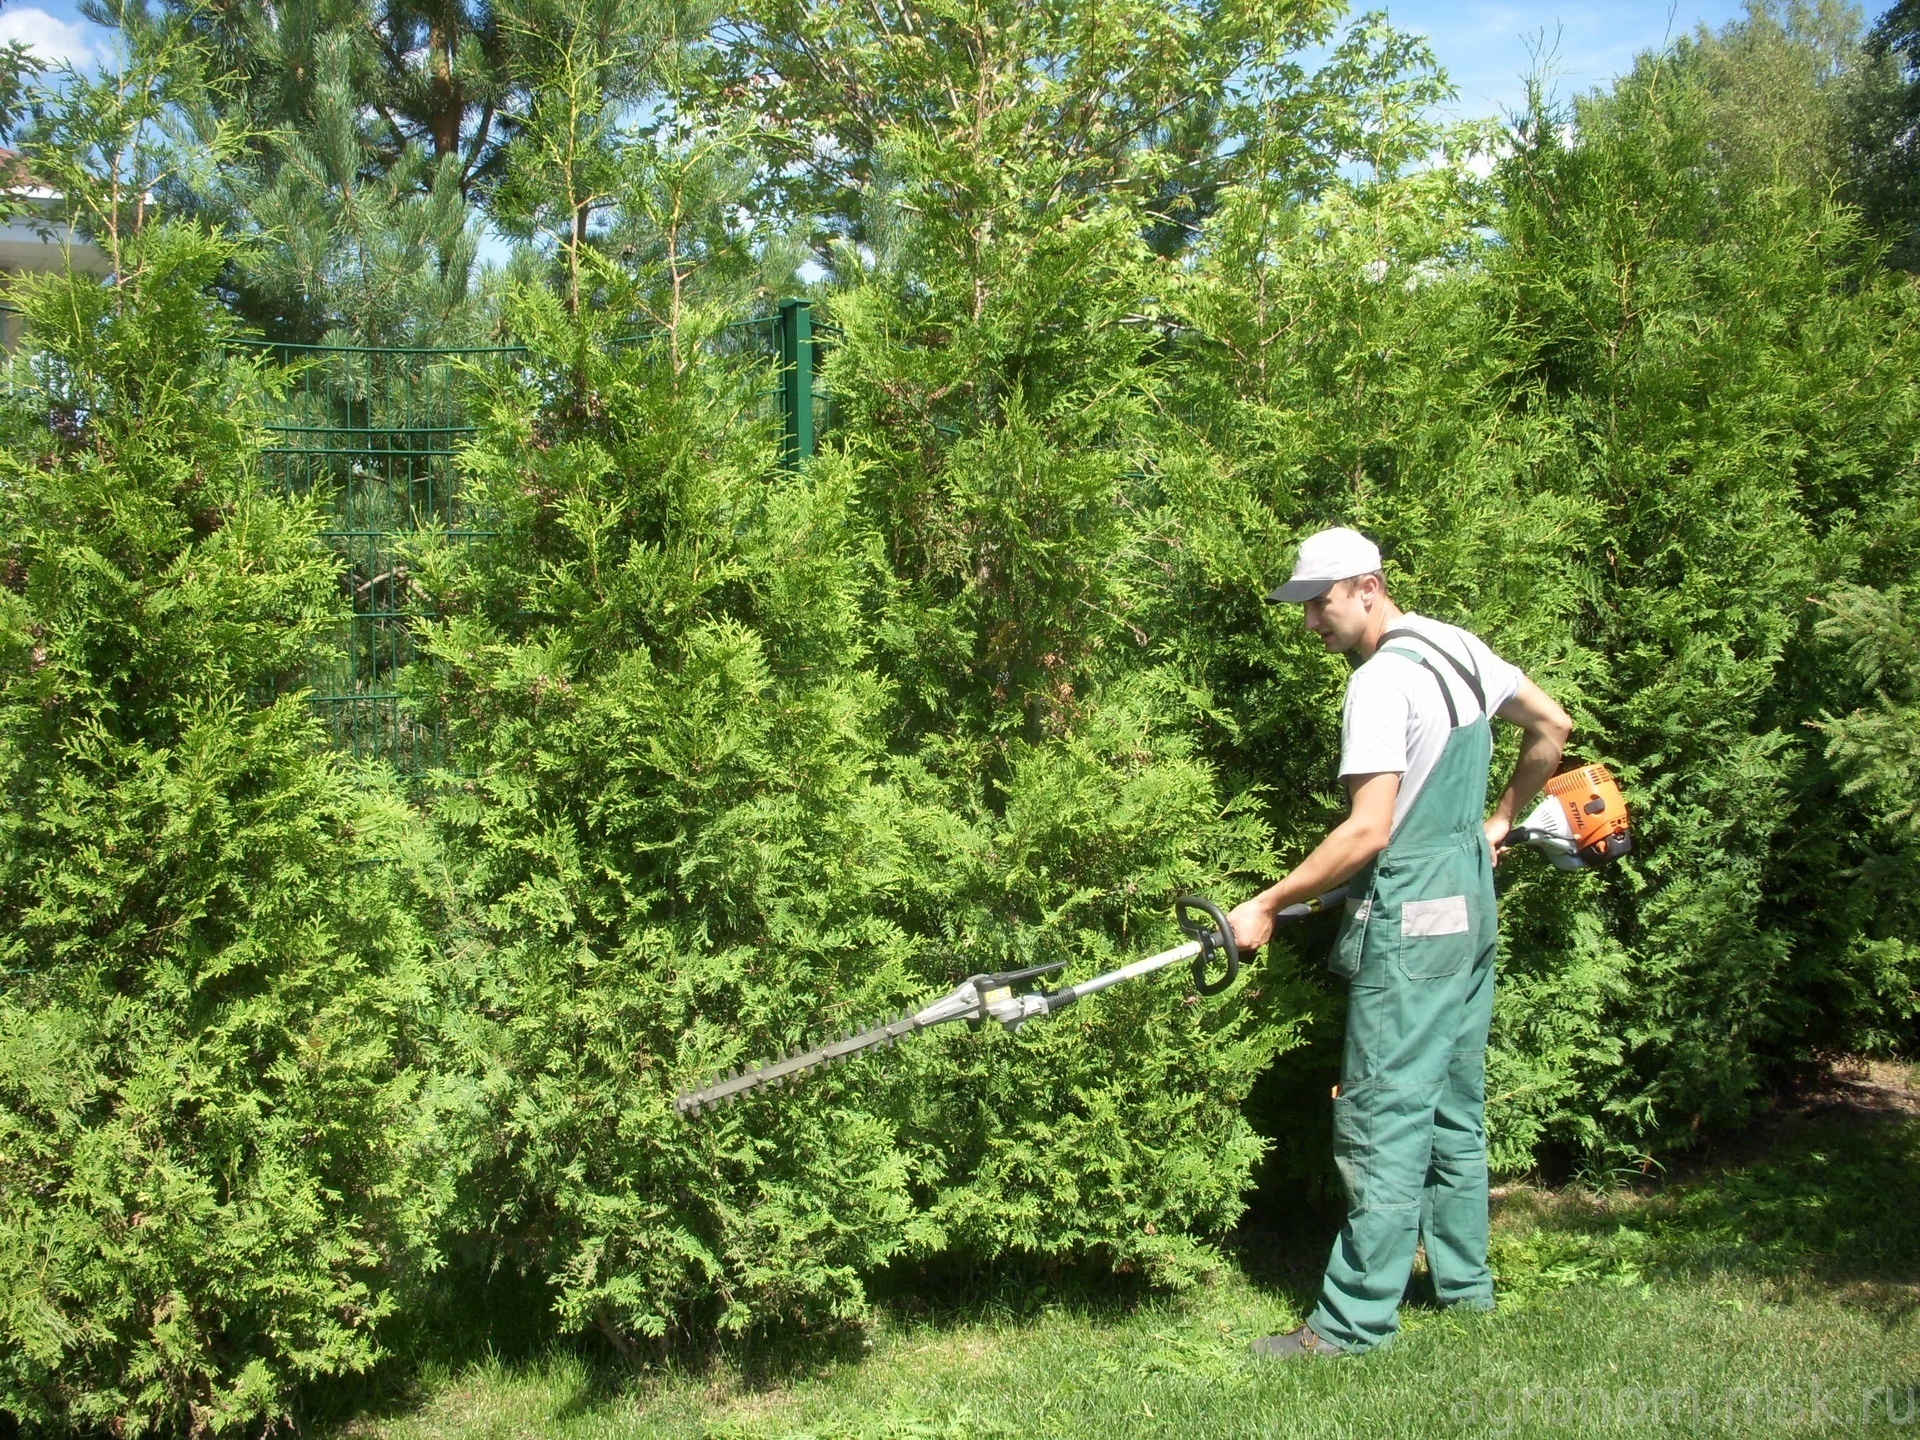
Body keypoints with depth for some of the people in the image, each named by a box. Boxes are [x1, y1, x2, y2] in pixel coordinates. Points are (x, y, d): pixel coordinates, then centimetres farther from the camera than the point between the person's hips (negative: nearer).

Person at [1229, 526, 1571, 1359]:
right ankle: (1465, 1285, 28)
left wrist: (1266, 907, -18)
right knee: (1455, 1107, 17)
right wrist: (1501, 819, 26)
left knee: (1385, 1120, -6)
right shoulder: (1459, 646, 8)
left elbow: (1369, 831, -22)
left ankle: (1355, 1323, -1)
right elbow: (1553, 727, 19)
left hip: (1411, 921, -10)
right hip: (1472, 904, 10)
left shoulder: (1382, 681, -18)